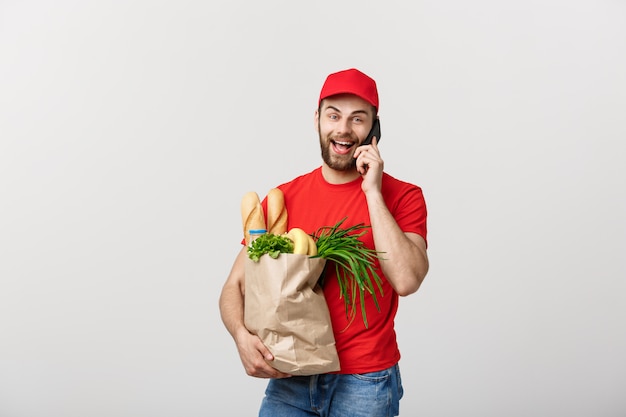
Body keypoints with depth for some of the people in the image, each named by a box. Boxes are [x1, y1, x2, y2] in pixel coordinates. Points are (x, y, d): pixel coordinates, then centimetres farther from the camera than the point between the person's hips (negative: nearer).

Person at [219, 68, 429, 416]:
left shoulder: (402, 197, -7)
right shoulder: (283, 198, 1)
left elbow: (406, 280, -23)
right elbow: (235, 286, 2)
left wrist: (372, 191, -19)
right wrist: (242, 335, -18)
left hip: (364, 383, -2)